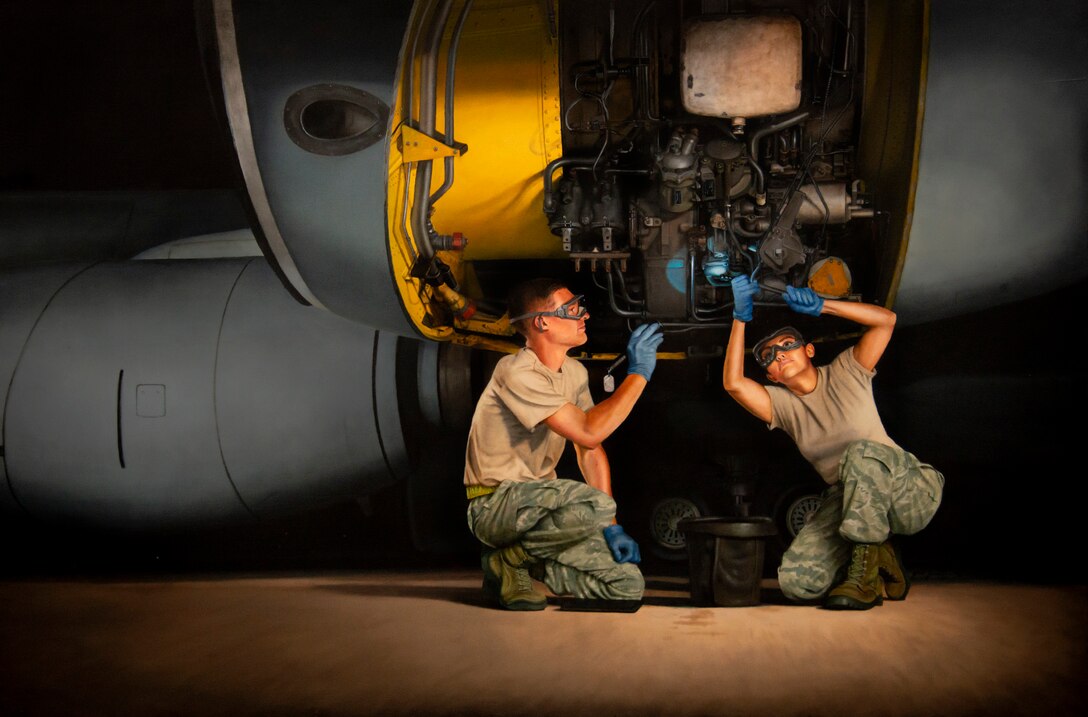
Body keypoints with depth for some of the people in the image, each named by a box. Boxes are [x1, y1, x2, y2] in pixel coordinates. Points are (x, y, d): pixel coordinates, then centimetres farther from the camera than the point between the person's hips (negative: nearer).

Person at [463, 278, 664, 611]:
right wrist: (638, 373, -19)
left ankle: (528, 564, 10)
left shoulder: (575, 372, 8)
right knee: (595, 504, -34)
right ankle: (508, 559, -11)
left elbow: (590, 452, 8)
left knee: (627, 585, -7)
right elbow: (588, 433, -26)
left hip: (537, 501, 8)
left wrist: (611, 527, -1)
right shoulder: (516, 373, -20)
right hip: (495, 504, -8)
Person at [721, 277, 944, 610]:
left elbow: (885, 319, -9)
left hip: (910, 492, -3)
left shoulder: (846, 372, 3)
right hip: (849, 501, 4)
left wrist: (820, 305, -12)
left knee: (860, 451, -39)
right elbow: (733, 382, -10)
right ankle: (880, 562, 5)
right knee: (794, 579, -20)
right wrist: (741, 317, -12)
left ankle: (866, 562, -25)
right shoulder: (780, 403, 8)